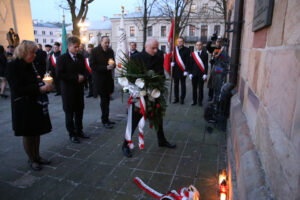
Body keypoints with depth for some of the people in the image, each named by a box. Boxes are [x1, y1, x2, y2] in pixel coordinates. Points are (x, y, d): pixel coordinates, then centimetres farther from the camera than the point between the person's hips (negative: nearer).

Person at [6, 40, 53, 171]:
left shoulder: (30, 65, 6)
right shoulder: (13, 66, -14)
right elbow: (18, 89, -20)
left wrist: (44, 86, -4)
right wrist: (40, 89, -25)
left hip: (36, 104, 6)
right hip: (24, 107, -6)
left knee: (37, 132, 14)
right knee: (28, 134, 7)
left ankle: (37, 156, 30)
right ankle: (31, 160, 24)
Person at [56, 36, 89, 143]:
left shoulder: (81, 57, 9)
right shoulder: (62, 58, -8)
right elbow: (59, 74, -15)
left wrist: (82, 77, -5)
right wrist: (76, 77, -18)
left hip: (79, 89, 5)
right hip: (68, 90, -5)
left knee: (79, 111, 12)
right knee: (69, 113, 6)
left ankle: (79, 131, 27)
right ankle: (72, 134, 18)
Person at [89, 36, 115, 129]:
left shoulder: (110, 51, 8)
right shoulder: (94, 51, -7)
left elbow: (113, 62, 18)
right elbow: (92, 66, -12)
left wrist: (112, 65, -8)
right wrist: (106, 68, -20)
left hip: (108, 78, 5)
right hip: (99, 79, -5)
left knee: (107, 99, 11)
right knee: (104, 100, -5)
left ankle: (105, 118, 23)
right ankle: (105, 121, 4)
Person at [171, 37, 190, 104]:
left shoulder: (186, 50, -3)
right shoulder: (174, 49, 8)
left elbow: (187, 61, -7)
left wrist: (186, 70, -14)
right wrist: (172, 62, -5)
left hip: (182, 71, -4)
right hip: (175, 70, 4)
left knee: (183, 85, 5)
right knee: (175, 85, 10)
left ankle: (182, 99, 15)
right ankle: (176, 98, 21)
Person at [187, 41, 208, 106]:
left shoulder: (205, 54, 2)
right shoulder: (193, 54, 7)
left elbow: (206, 64, -1)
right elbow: (190, 64, 6)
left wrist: (205, 74, -9)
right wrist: (190, 73, -1)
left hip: (201, 74, -1)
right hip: (194, 74, 2)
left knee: (200, 88, 3)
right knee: (194, 88, 6)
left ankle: (200, 101, 14)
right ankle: (194, 101, 17)